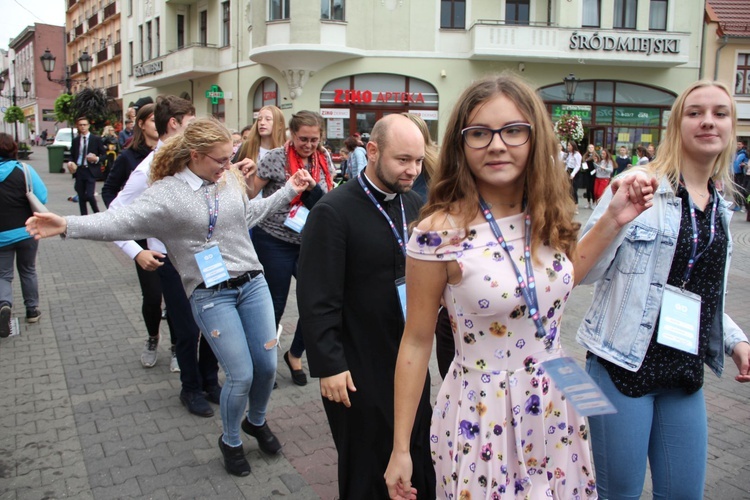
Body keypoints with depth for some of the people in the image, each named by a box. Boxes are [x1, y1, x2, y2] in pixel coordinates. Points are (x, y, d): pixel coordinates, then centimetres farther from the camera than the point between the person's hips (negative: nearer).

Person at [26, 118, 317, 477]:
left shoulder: (230, 179, 6)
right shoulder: (166, 193, -10)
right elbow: (122, 221, -20)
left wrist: (289, 191, 22)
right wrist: (68, 225, -34)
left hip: (252, 282, 5)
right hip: (211, 295, -5)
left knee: (267, 364, 8)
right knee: (241, 375, -5)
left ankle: (257, 421, 41)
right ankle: (230, 442, 26)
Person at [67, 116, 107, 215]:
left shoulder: (96, 139, 2)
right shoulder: (75, 141, 12)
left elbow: (104, 155, 3)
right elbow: (72, 156, 17)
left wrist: (97, 159, -16)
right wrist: (70, 163, -4)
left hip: (91, 171, -4)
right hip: (79, 171, 4)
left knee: (89, 195, -13)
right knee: (81, 196, 7)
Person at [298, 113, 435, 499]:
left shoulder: (414, 204, 4)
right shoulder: (333, 212, -16)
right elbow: (317, 300, -16)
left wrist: (431, 317, 0)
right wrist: (328, 366, -16)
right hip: (360, 369, -6)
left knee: (420, 456, 18)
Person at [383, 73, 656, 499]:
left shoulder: (548, 216, -5)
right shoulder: (439, 233, -20)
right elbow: (417, 341, -12)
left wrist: (613, 221, 5)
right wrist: (400, 449, -8)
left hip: (556, 409, 6)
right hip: (480, 416, -5)